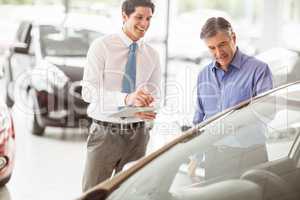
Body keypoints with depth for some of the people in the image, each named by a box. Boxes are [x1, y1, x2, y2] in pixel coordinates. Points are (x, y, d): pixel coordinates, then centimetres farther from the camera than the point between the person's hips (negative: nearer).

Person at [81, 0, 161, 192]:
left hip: (137, 134, 4)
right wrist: (126, 98, -32)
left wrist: (148, 109, -16)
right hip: (105, 132, -3)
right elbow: (89, 91, -16)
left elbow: (155, 96, 10)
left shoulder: (152, 55, 6)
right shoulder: (101, 46, -6)